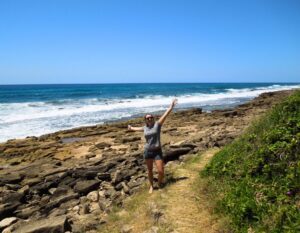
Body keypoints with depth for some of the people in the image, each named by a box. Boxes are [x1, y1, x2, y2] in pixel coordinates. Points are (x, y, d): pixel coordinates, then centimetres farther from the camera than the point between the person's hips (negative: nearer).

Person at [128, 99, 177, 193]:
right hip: (147, 152, 3)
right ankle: (151, 186, 34)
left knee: (161, 171, -6)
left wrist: (171, 107, -26)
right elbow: (138, 128, 30)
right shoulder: (145, 127, 7)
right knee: (150, 170, 13)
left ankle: (160, 184, 25)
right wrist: (131, 128, 49)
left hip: (157, 151, -3)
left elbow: (165, 115, -16)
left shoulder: (157, 124, -5)